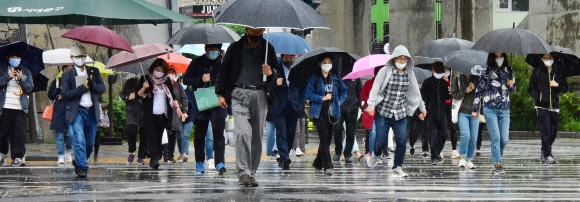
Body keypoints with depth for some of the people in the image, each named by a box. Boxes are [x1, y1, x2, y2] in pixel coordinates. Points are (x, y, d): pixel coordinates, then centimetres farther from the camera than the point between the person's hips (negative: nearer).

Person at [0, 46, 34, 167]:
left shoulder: (26, 71, 12)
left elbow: (30, 88, 5)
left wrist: (21, 79, -10)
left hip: (20, 108, 1)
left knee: (18, 133, -4)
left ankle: (18, 157, -5)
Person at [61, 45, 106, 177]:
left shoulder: (94, 72, 11)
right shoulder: (67, 75, 1)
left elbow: (102, 88, 6)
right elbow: (64, 94, -9)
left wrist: (92, 85, -14)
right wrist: (83, 88, -14)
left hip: (92, 112, 4)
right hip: (77, 112, -4)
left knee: (90, 143, 10)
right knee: (80, 140, -16)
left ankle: (79, 162, 31)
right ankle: (82, 167, -13)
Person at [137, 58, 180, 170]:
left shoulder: (167, 80, 12)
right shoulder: (146, 79, 2)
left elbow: (172, 96, 15)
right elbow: (138, 95, 0)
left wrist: (177, 107, 1)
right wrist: (143, 88, -20)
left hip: (163, 114, 4)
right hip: (150, 115, -4)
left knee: (158, 137, 6)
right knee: (152, 137, -13)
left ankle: (156, 159, 12)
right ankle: (153, 159, -20)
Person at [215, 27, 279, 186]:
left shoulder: (268, 49, 12)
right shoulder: (235, 48, 5)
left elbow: (276, 69, 20)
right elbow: (224, 70, 9)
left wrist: (271, 72, -4)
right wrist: (220, 94, 3)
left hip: (260, 95, 3)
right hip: (239, 94, -3)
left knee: (257, 135, 3)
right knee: (243, 132, -17)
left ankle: (252, 173, 12)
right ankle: (243, 172, -17)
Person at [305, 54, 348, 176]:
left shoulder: (335, 78, 10)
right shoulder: (315, 78, -3)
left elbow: (344, 90, 22)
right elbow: (308, 94, -8)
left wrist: (340, 101, 7)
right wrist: (322, 98, -14)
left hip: (332, 113, 5)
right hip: (319, 113, -5)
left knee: (328, 139, 9)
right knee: (324, 138, -13)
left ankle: (318, 164, 26)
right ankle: (328, 166, -16)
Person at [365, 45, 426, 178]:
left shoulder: (409, 74, 6)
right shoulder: (385, 71, -7)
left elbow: (416, 92, 19)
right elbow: (375, 89, -11)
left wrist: (422, 108, 25)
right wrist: (371, 105, -24)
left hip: (400, 114, 3)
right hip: (383, 112, -3)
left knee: (402, 141, -11)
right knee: (381, 141, -2)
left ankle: (397, 168, 1)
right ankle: (375, 155, 33)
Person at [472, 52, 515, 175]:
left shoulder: (509, 71, 9)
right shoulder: (487, 72, -1)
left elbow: (513, 89, 21)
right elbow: (479, 90, 3)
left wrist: (511, 85, -4)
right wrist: (475, 109, 4)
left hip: (504, 110, 3)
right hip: (490, 109, -3)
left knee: (504, 139, 0)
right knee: (495, 137, -12)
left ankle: (496, 158, 26)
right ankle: (497, 165, -9)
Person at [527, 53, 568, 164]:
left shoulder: (558, 72, 10)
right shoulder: (537, 71, 5)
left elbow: (565, 88, 13)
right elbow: (531, 88, 9)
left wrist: (557, 85, -6)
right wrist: (537, 98, -6)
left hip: (554, 106, 3)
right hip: (542, 106, -3)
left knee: (553, 132, 7)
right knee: (545, 132, -13)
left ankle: (544, 153, 24)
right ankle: (548, 155, -15)